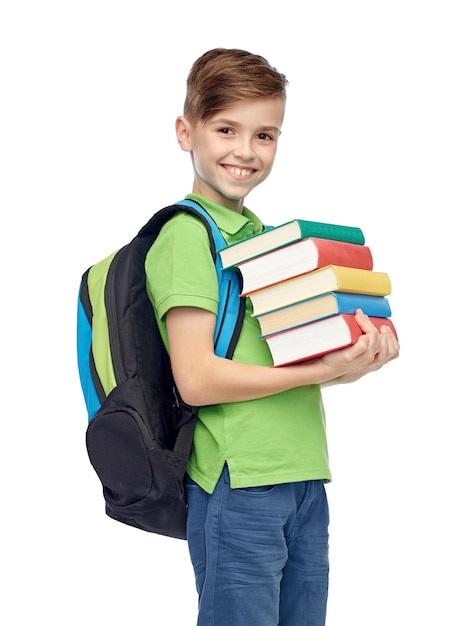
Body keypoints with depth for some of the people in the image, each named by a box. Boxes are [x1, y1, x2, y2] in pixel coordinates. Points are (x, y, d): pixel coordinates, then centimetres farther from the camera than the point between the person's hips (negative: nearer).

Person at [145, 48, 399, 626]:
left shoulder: (263, 233, 16)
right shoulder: (185, 235, -10)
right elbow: (197, 379, -17)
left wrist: (364, 347, 0)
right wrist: (325, 372, -17)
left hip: (305, 477, 8)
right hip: (239, 485, -8)